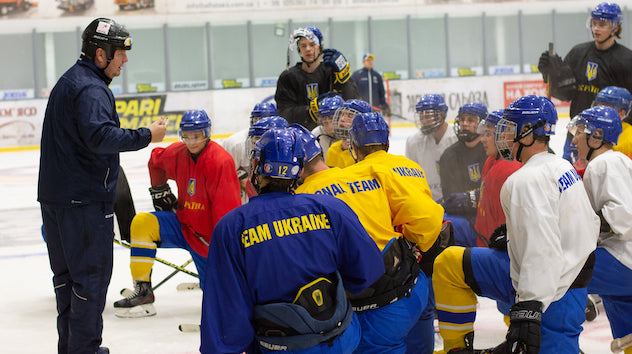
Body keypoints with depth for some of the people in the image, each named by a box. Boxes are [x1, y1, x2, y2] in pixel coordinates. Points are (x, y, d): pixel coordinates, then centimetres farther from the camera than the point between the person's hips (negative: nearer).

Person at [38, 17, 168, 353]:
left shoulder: (69, 81, 17)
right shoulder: (90, 89, -17)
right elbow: (100, 136, -32)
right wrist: (146, 136, -26)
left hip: (54, 196, 10)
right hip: (85, 199, -10)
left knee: (67, 272, 16)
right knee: (91, 273, -4)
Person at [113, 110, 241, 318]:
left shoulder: (221, 161, -22)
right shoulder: (177, 154, -4)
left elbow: (227, 209, -23)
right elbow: (156, 161, 22)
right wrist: (159, 189, 18)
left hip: (208, 236, -5)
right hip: (183, 224, 5)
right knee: (142, 223, -19)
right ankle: (143, 292, -17)